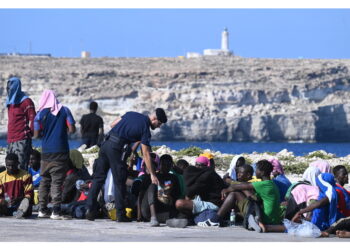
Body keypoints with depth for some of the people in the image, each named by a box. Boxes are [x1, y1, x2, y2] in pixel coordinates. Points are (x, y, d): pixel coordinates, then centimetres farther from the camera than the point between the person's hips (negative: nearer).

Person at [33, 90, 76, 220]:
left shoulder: (41, 114, 0)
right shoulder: (64, 110, 1)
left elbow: (36, 134, -1)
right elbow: (72, 130, -3)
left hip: (47, 152, 1)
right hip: (61, 151, -1)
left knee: (44, 180, 14)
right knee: (57, 181, -3)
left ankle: (42, 209, 13)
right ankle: (56, 211, -12)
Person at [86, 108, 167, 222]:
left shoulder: (131, 114, 15)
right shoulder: (145, 129, -3)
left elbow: (113, 124, 18)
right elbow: (146, 154, -5)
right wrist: (152, 175, -1)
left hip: (106, 143, 7)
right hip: (117, 148, -7)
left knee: (98, 177, 10)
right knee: (119, 183, 3)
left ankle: (90, 210, 8)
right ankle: (120, 215, 6)